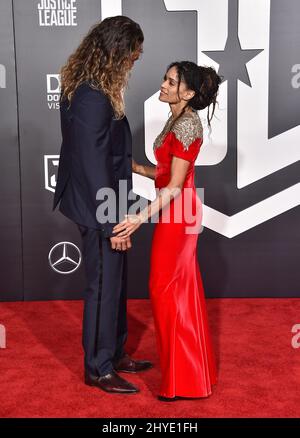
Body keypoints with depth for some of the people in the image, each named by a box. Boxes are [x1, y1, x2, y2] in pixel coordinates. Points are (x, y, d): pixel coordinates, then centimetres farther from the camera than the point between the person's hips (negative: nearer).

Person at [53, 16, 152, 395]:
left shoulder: (91, 88, 8)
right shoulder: (92, 98, -24)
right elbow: (94, 165, -25)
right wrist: (113, 223, -20)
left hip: (105, 205, 10)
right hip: (99, 209, -10)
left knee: (115, 284, 20)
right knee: (104, 288, 4)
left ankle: (114, 353, 36)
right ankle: (99, 369, 22)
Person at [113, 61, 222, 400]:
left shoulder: (186, 124, -17)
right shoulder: (178, 120, 12)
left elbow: (175, 185, -21)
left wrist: (142, 217, -25)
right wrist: (133, 166, 13)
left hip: (177, 213, -10)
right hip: (177, 212, 10)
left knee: (166, 289, -1)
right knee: (182, 289, 17)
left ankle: (180, 379, 12)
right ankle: (192, 370, 32)